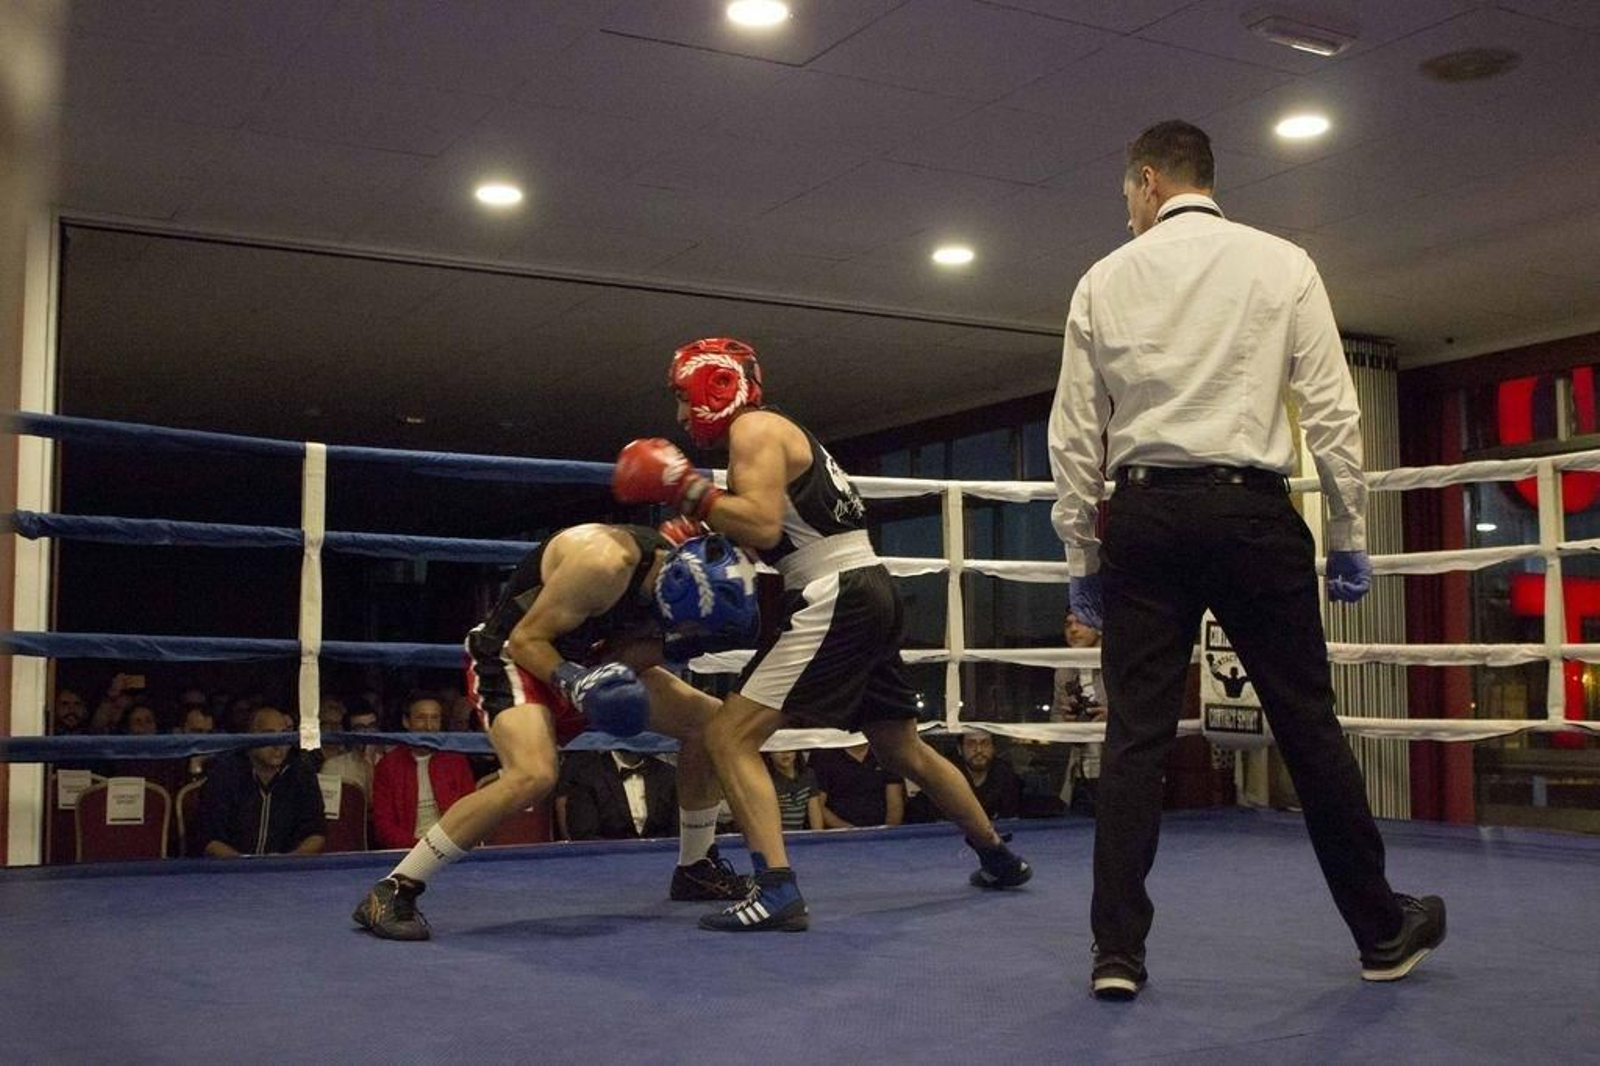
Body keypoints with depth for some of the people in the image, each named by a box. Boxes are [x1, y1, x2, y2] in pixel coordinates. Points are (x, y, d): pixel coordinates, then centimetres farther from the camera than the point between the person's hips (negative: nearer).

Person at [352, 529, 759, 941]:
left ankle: (696, 869, 23)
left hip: (580, 659, 9)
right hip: (513, 656, -9)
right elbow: (525, 640, -24)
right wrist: (573, 682, -38)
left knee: (709, 720, 5)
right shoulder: (605, 562, -32)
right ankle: (393, 892, -23)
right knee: (533, 775, -35)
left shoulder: (674, 567, -8)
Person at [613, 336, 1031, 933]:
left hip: (836, 601, -10)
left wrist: (686, 488, -16)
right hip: (872, 594, 10)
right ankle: (998, 858, 39)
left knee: (731, 737, -10)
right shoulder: (778, 434, 22)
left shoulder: (753, 428, -7)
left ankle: (778, 892, -18)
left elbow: (764, 527, -21)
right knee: (904, 750, 25)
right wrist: (699, 530, 10)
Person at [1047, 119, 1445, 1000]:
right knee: (1307, 724, 7)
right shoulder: (1281, 264, 5)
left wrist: (1082, 556, 13)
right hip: (1250, 511, -1)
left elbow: (1074, 435, 6)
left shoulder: (1106, 280, 8)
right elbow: (1332, 411, 0)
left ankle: (1117, 951, 2)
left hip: (1145, 516, 1)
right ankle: (1382, 932, 20)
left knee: (1135, 733, 3)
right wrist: (1348, 537, 7)